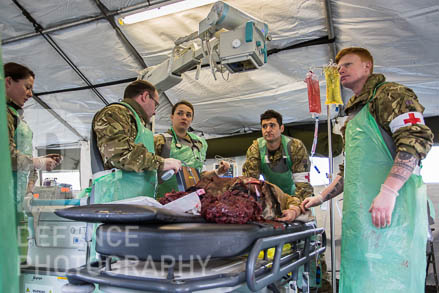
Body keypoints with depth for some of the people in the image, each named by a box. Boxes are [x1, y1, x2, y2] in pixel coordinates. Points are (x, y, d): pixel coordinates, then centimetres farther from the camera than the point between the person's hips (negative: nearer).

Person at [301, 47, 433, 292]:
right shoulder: (355, 113, 27)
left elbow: (417, 139, -16)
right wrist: (321, 198, 24)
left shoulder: (390, 93, 1)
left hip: (390, 207, -8)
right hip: (359, 211, 9)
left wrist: (388, 190, -26)